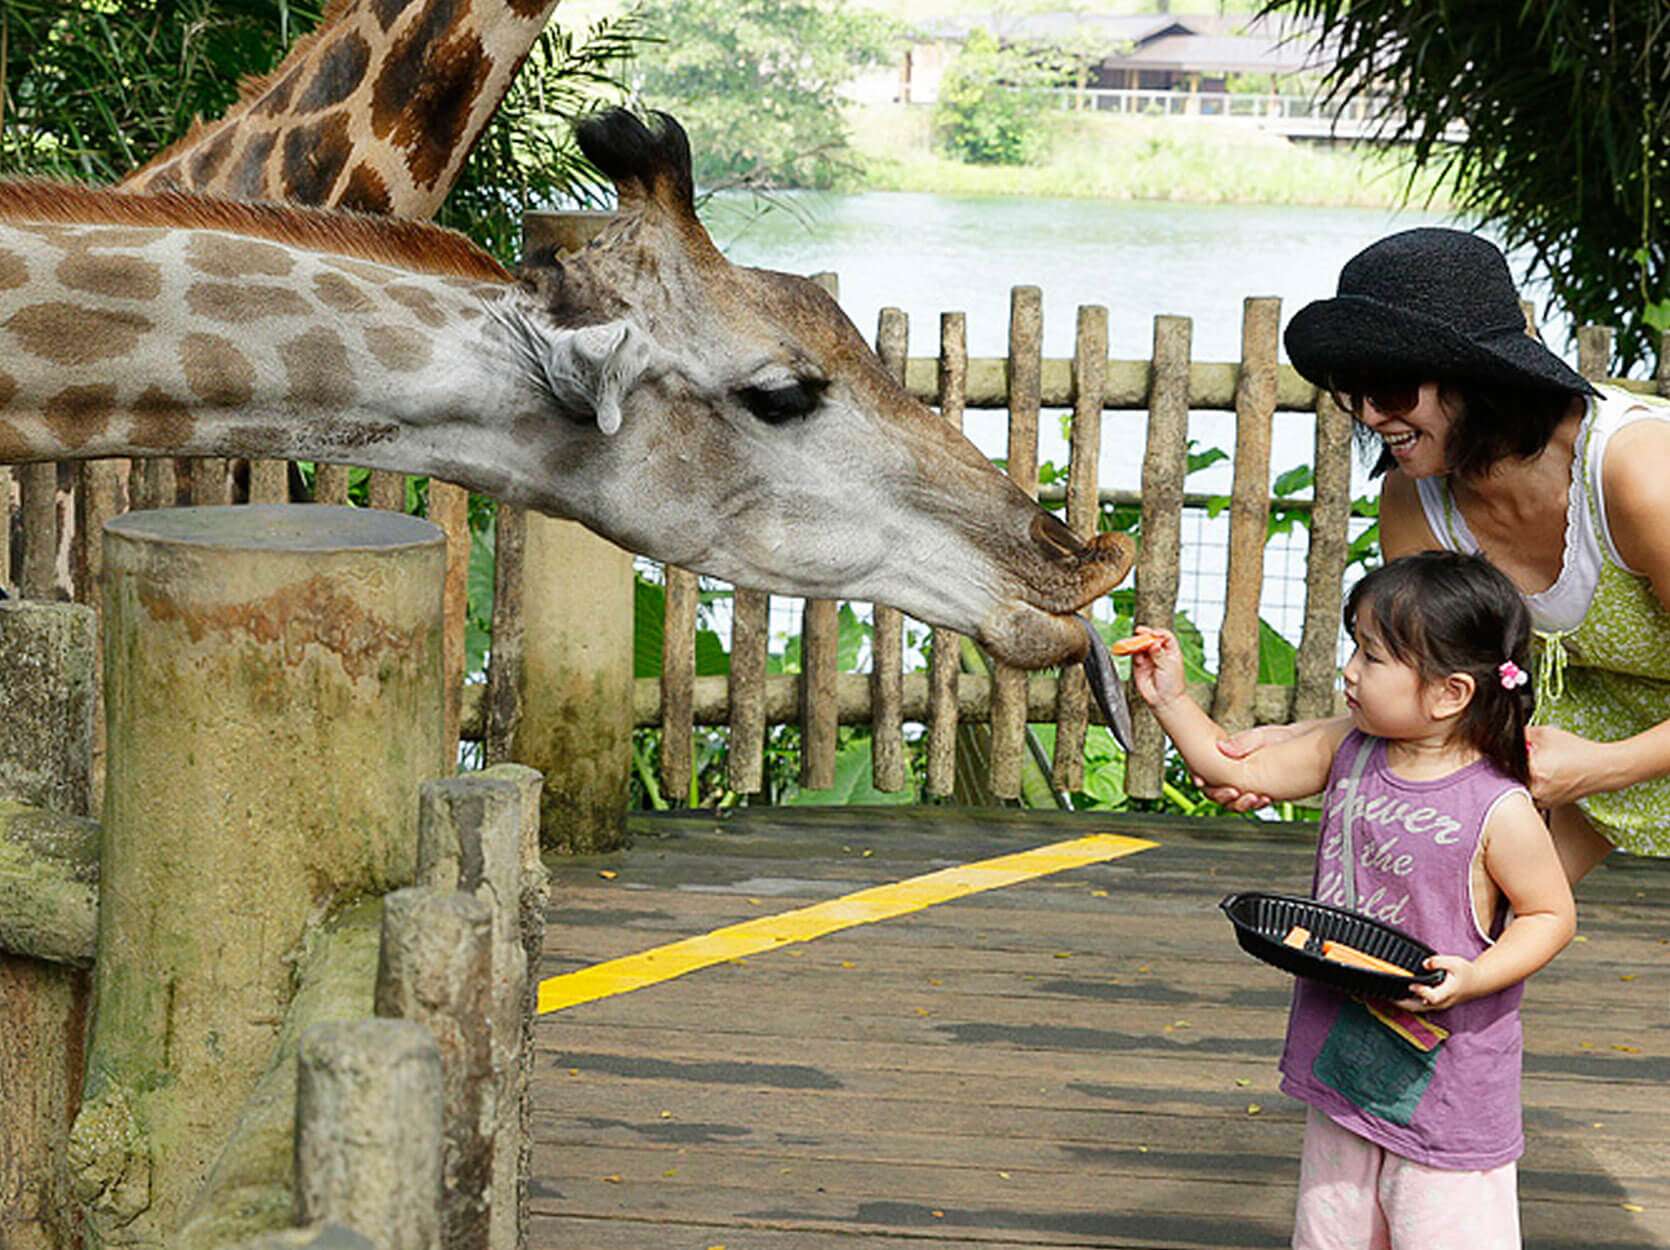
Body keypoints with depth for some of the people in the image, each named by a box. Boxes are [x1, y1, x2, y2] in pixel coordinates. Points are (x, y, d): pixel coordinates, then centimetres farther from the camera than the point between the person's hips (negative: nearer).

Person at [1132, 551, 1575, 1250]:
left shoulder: (1498, 811, -17)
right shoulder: (1348, 753, 0)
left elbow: (1551, 915, -8)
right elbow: (1235, 768, 10)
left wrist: (1474, 977, -21)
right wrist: (1171, 700, 1)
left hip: (1445, 1086, -6)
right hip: (1341, 1060, 6)